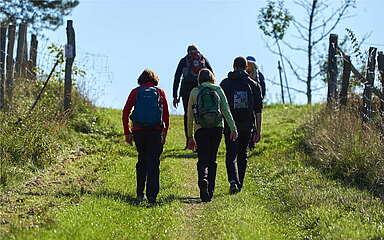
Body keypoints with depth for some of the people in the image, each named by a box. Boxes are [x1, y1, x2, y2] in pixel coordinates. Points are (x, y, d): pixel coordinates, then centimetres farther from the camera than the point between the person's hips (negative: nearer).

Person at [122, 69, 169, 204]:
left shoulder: (135, 92, 7)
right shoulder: (160, 92, 7)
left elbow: (125, 113, 1)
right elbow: (166, 115, 2)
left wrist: (127, 132, 4)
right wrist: (165, 133, 6)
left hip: (138, 131, 1)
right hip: (156, 131, -1)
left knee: (142, 160, 18)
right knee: (153, 163, 0)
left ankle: (140, 193, 20)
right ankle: (151, 194, -9)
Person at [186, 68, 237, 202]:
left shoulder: (194, 92, 6)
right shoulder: (218, 90, 8)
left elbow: (189, 116, 7)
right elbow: (226, 110, 1)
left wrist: (190, 137, 12)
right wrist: (233, 129, 0)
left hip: (200, 129, -1)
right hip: (217, 128, 1)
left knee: (203, 160, 0)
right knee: (212, 160, 12)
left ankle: (202, 179, -31)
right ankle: (210, 191, 12)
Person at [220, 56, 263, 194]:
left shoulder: (225, 84, 2)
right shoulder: (254, 85, 5)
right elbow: (258, 110, 2)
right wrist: (258, 131, 4)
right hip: (247, 126, 2)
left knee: (231, 155, -1)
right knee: (242, 154, 15)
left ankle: (233, 181, -23)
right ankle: (239, 185, 21)